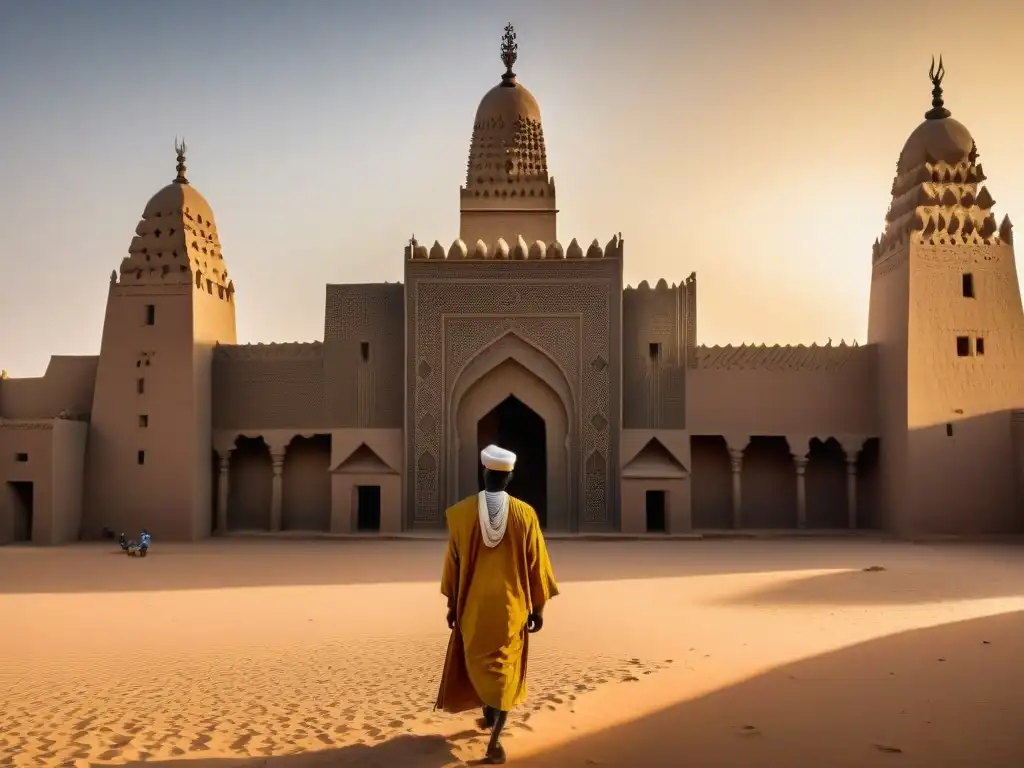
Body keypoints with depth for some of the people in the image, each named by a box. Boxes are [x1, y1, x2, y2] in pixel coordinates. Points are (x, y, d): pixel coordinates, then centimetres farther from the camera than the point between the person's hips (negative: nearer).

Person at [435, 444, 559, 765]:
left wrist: (452, 605, 10)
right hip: (511, 606, -1)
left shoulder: (461, 512, -9)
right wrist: (538, 607, 5)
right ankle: (494, 740, -1)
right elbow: (536, 564, -5)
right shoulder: (525, 514, -10)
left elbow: (453, 563, -1)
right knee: (505, 669, 8)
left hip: (474, 605, 1)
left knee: (478, 662, 23)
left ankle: (490, 716, 41)